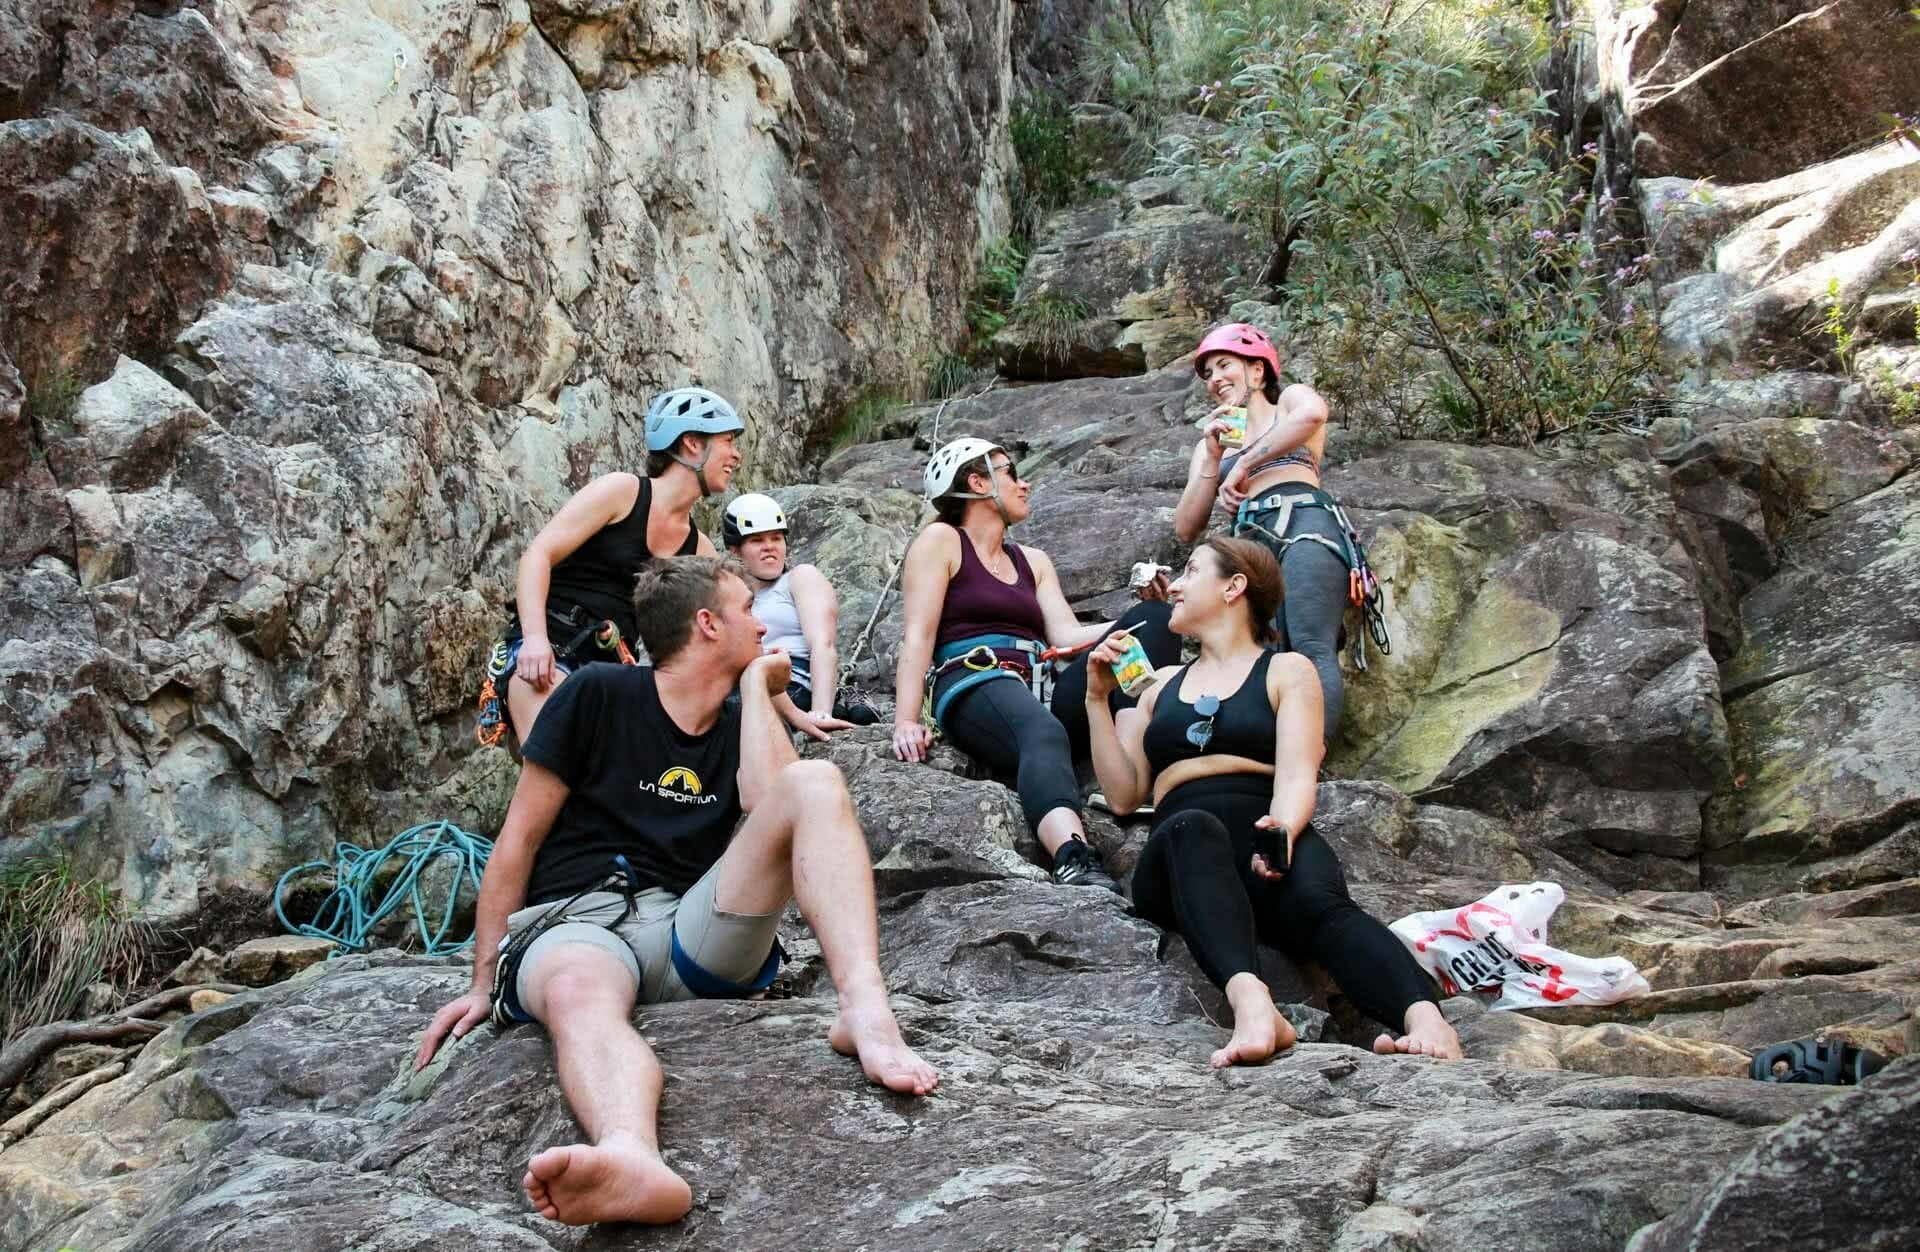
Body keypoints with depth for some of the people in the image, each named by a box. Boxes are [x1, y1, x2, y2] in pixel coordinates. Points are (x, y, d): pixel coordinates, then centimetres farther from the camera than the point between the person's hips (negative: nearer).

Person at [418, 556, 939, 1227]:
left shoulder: (741, 727, 19)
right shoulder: (598, 695, 6)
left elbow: (773, 801, -5)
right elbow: (519, 841, 4)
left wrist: (757, 683, 5)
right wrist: (485, 984, -1)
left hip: (693, 934, 3)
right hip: (574, 925, -3)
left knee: (816, 782, -18)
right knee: (579, 994, -41)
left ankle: (865, 1011, -41)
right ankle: (632, 1162, -73)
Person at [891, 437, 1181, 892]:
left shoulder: (1034, 561, 29)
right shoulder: (941, 540, 10)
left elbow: (1066, 636, 14)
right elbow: (918, 636, -2)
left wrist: (1141, 622, 2)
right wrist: (906, 721, -16)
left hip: (1044, 686, 7)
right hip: (974, 685, -6)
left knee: (1153, 618, -12)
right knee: (1044, 734, -41)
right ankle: (1075, 861, -68)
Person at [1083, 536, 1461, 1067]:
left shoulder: (1285, 671, 19)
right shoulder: (1161, 685, 31)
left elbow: (1297, 775, 0)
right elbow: (1123, 793, 23)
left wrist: (1284, 828, -22)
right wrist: (1098, 699, 14)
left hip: (1265, 838, -1)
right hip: (1179, 854, 1)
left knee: (1317, 899, -36)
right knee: (1194, 828, -37)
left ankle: (1424, 1018, -62)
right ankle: (1250, 1001, -63)